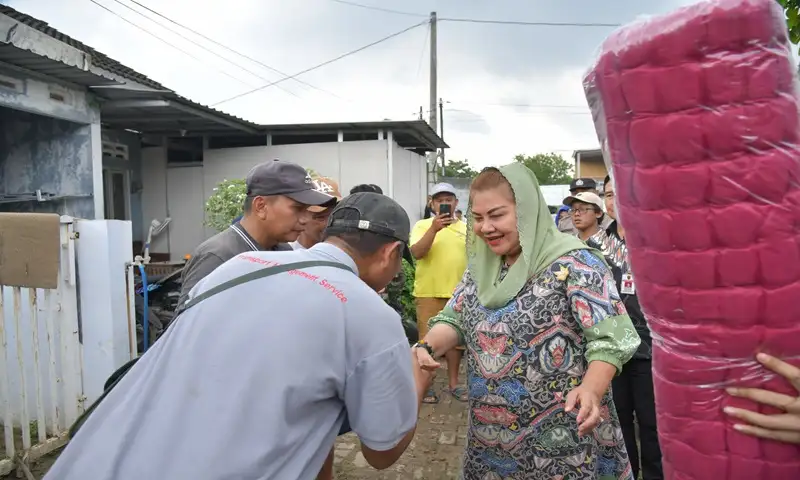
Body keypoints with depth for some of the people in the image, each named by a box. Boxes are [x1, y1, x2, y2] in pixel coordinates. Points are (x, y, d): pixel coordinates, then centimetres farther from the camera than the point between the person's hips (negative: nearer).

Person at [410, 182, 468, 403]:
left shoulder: (466, 228, 9)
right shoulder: (422, 226, -1)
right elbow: (417, 253, -17)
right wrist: (434, 229, -27)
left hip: (458, 293, 4)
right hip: (429, 293, -3)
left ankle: (453, 383, 26)